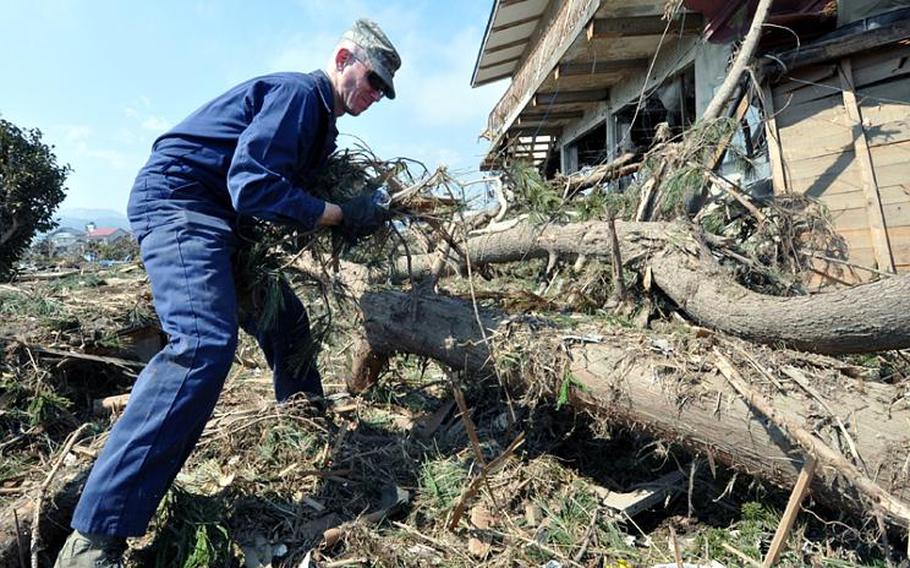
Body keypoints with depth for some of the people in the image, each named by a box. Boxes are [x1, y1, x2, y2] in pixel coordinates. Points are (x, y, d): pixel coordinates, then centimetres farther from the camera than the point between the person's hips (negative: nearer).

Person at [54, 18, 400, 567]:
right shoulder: (297, 92, -13)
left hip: (217, 219, 11)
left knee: (286, 322, 14)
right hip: (177, 200, -11)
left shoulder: (318, 116, 18)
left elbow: (289, 189, 18)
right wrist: (342, 215, -19)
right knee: (205, 343, -29)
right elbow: (252, 187, -24)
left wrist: (358, 210, 6)